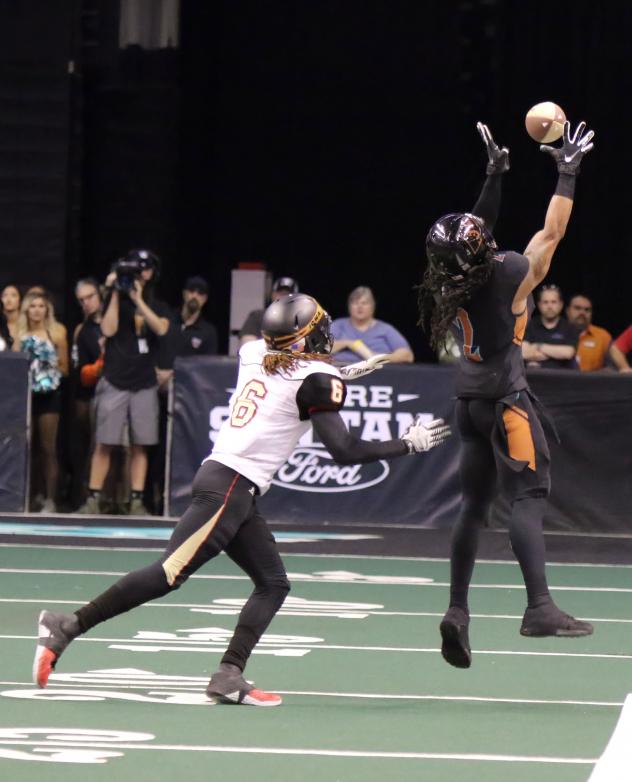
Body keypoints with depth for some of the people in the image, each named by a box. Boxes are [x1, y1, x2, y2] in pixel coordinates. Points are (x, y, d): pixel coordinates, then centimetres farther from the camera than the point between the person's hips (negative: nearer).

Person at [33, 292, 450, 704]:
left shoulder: (254, 355, 13)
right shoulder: (317, 379, -8)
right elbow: (344, 451, -9)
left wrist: (342, 375, 38)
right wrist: (410, 444, 0)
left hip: (238, 492, 9)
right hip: (229, 487, -9)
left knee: (273, 585, 9)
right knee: (169, 575, -12)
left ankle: (229, 676, -3)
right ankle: (68, 626, -12)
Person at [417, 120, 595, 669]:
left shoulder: (454, 278, 2)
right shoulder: (513, 274, -15)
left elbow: (481, 230, 22)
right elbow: (553, 230, -1)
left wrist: (494, 176, 28)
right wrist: (568, 171, 9)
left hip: (470, 397, 8)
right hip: (505, 395, -8)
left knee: (474, 504, 14)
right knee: (530, 495, -14)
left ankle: (457, 610, 13)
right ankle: (539, 607, -27)